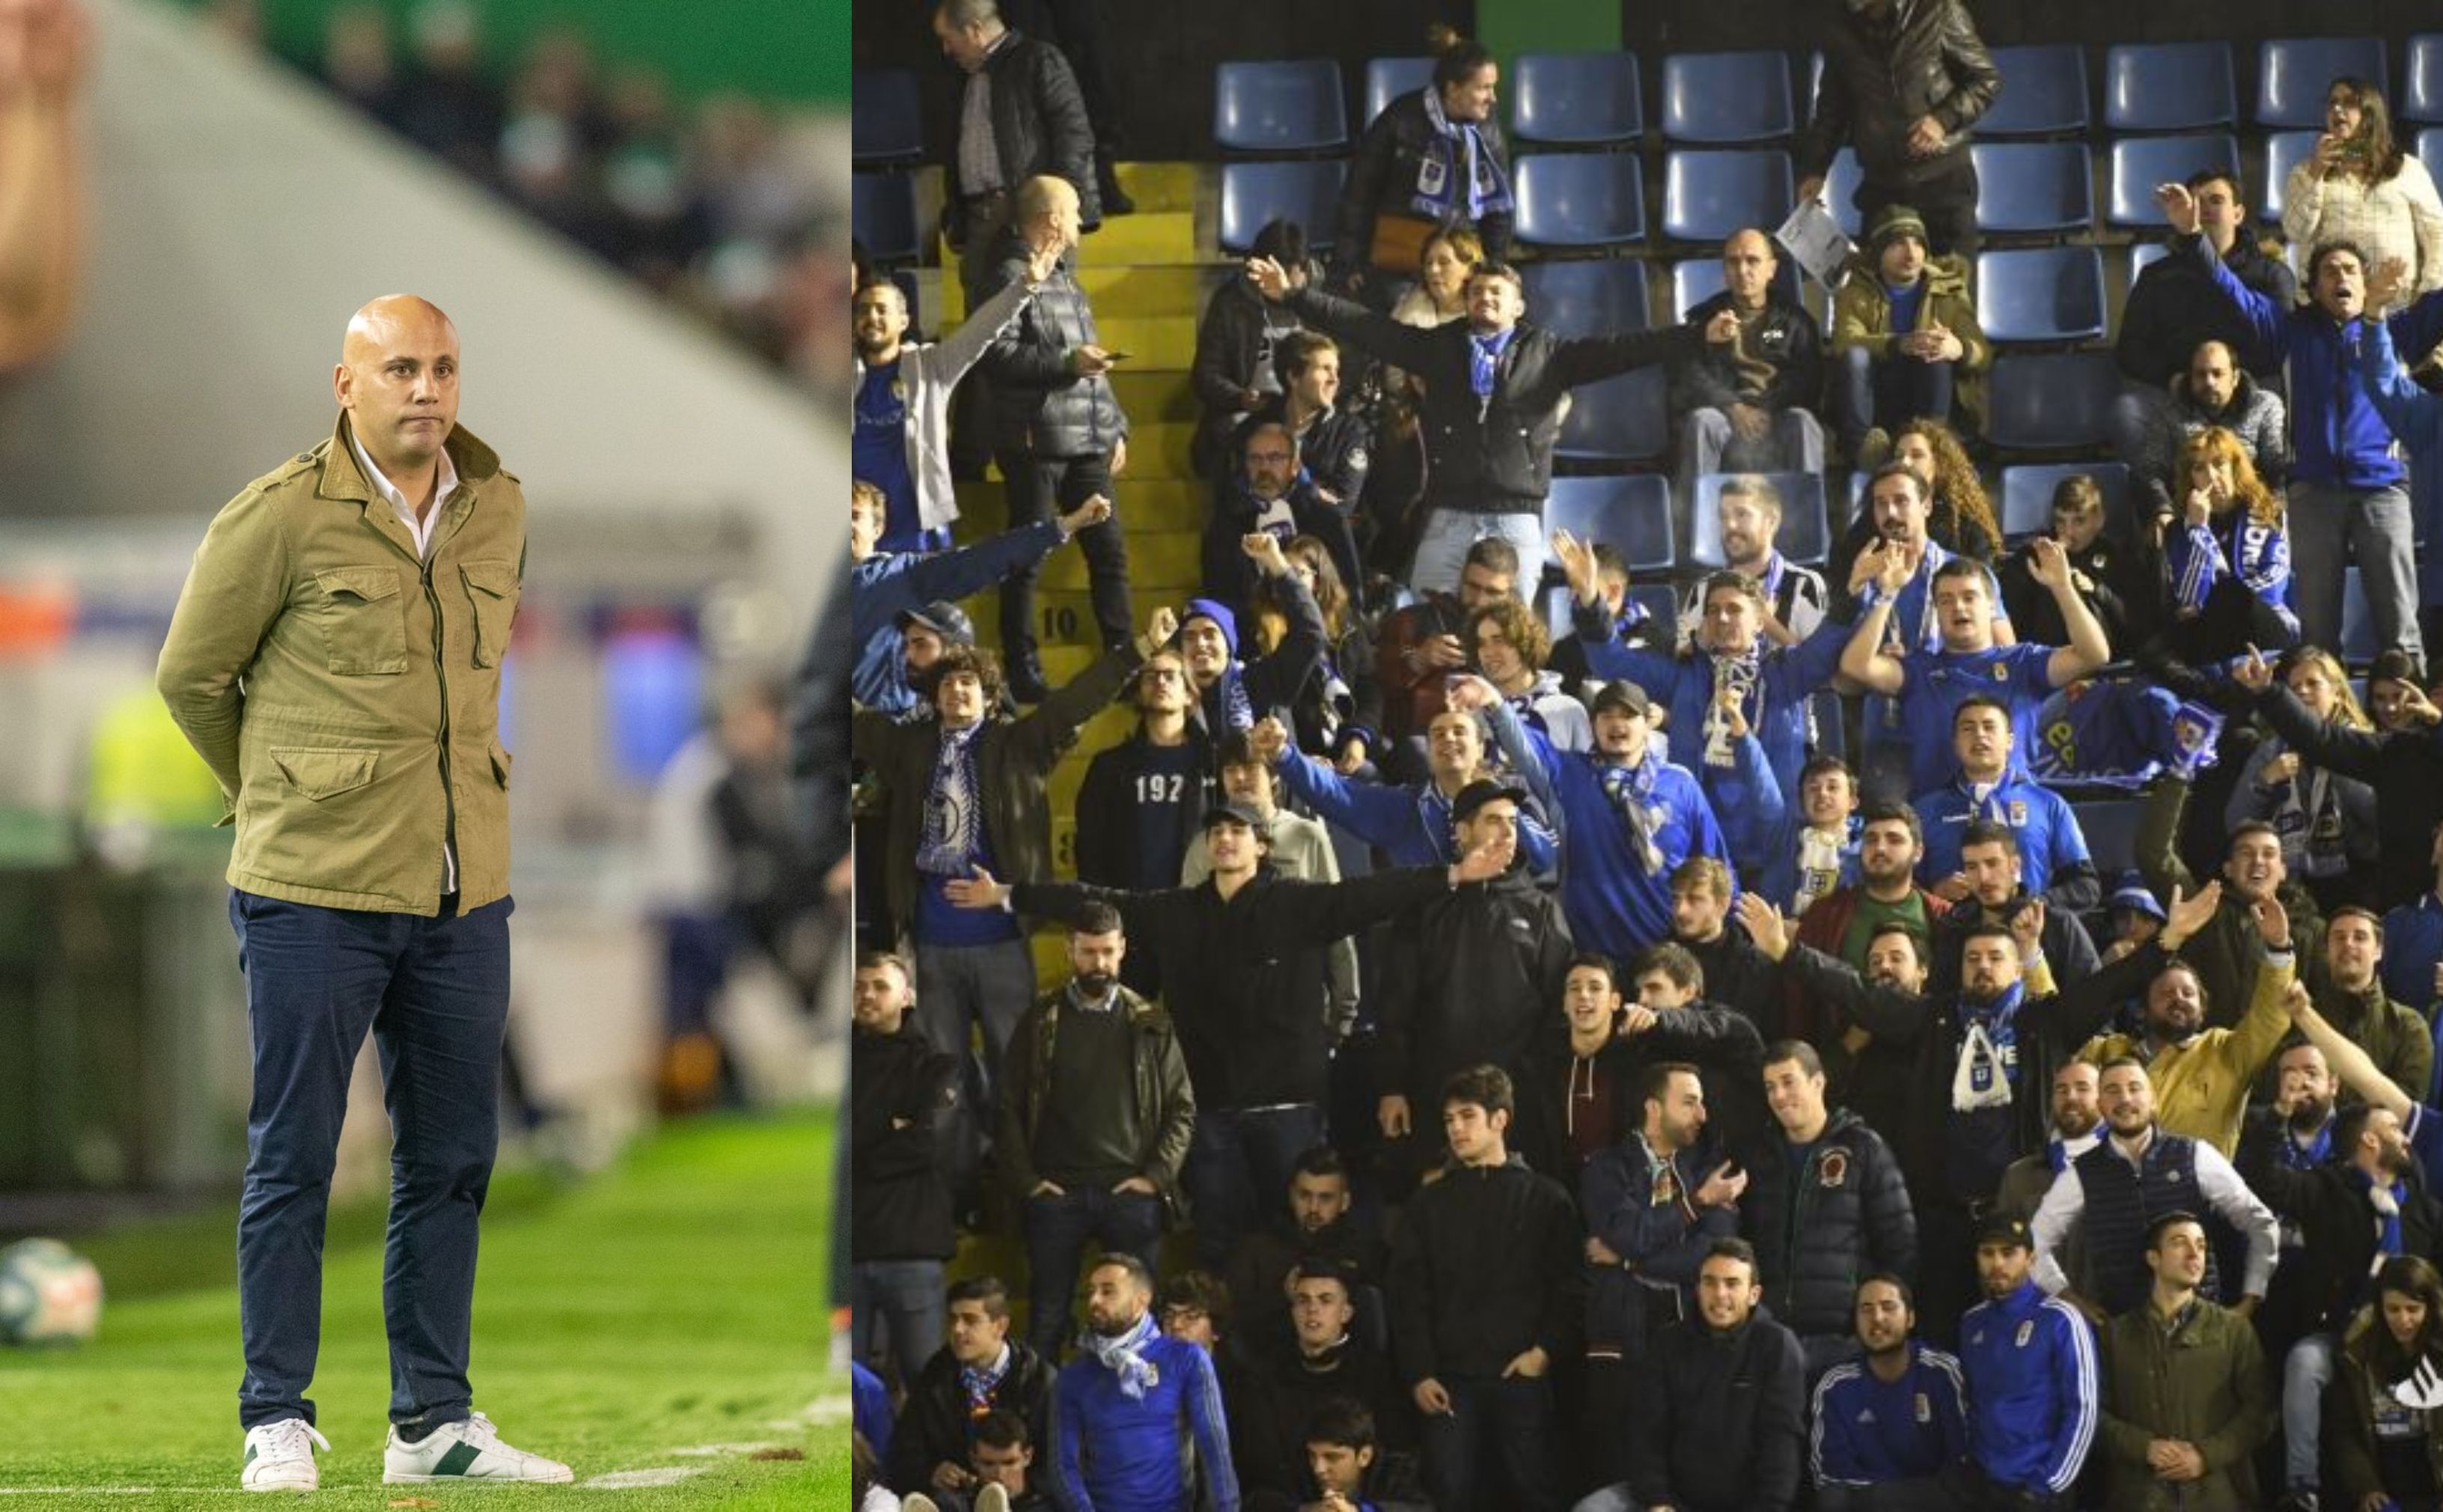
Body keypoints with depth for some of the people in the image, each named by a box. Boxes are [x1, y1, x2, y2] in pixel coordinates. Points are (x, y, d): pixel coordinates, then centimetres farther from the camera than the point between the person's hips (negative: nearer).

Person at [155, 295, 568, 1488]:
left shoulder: (498, 512, 8)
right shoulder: (280, 516, -9)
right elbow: (189, 678, 3)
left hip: (463, 896, 5)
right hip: (314, 896, -5)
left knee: (452, 1160, 9)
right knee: (293, 1161, 0)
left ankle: (434, 1420, 18)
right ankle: (277, 1423, 6)